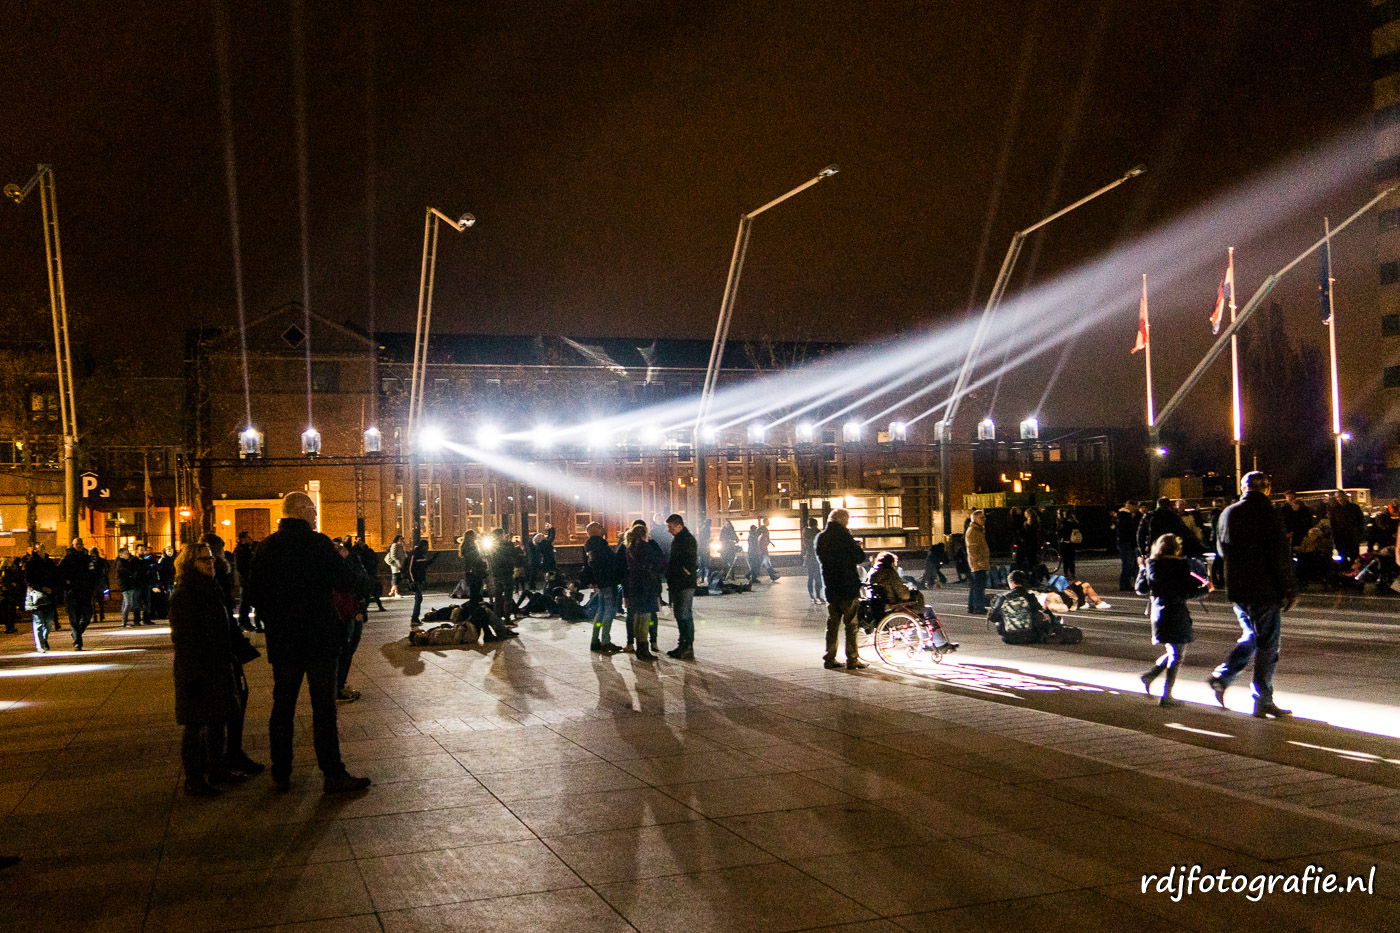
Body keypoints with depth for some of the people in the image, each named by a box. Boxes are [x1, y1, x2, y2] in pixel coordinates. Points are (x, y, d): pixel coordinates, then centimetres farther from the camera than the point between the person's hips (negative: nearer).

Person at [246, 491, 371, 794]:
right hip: (320, 638, -5)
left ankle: (281, 774, 16)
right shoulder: (318, 543, -12)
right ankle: (333, 774, 1)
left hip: (281, 641, 5)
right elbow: (344, 581, -10)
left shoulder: (265, 547, 4)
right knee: (324, 708, -1)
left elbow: (255, 594, 8)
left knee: (282, 706, 11)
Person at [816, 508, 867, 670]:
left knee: (832, 624, 11)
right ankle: (852, 660, 2)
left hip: (830, 588, 6)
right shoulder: (842, 534, -12)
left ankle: (829, 659, 12)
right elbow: (860, 557, -11)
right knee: (851, 624, 0)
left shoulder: (821, 537, 8)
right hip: (848, 587, -6)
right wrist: (857, 547, 11)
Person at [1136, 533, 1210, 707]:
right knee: (1176, 656, 1)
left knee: (1171, 652, 23)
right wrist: (1205, 588, 2)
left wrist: (1142, 569, 23)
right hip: (1177, 614, -6)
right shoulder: (1180, 566, -12)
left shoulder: (1151, 565, 3)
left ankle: (1149, 676, 10)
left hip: (1158, 613, 6)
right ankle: (1166, 696, 0)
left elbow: (1141, 589, 11)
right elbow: (1187, 592, -15)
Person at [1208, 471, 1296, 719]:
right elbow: (1280, 557, -15)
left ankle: (1222, 676, 9)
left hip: (1236, 589, 6)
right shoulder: (1267, 514, -14)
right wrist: (1289, 589, -7)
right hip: (1264, 591, -6)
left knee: (1250, 637, 22)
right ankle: (1263, 702, 8)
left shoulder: (1228, 514, 5)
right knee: (1267, 645, 3)